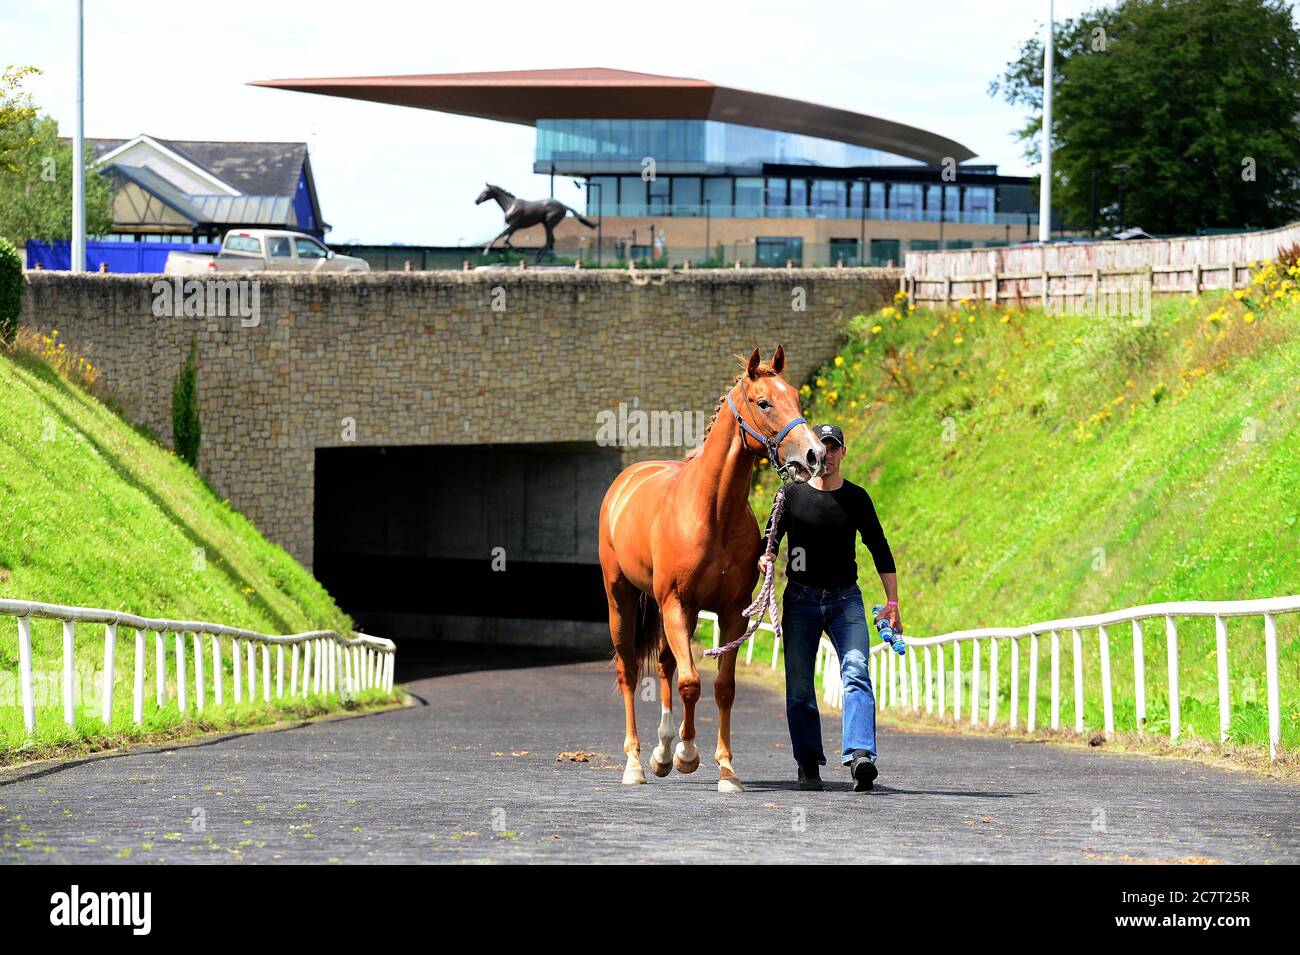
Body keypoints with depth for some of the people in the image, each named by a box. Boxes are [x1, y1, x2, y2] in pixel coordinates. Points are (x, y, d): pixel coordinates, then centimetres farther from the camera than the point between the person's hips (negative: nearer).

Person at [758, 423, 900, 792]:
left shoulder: (856, 498, 4)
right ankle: (808, 765, 13)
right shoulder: (792, 494, 2)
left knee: (856, 674, -19)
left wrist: (892, 601, 2)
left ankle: (860, 756, -32)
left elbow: (880, 551, 8)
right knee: (800, 688, 1)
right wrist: (764, 558, -18)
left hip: (845, 599, -1)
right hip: (801, 598, 1)